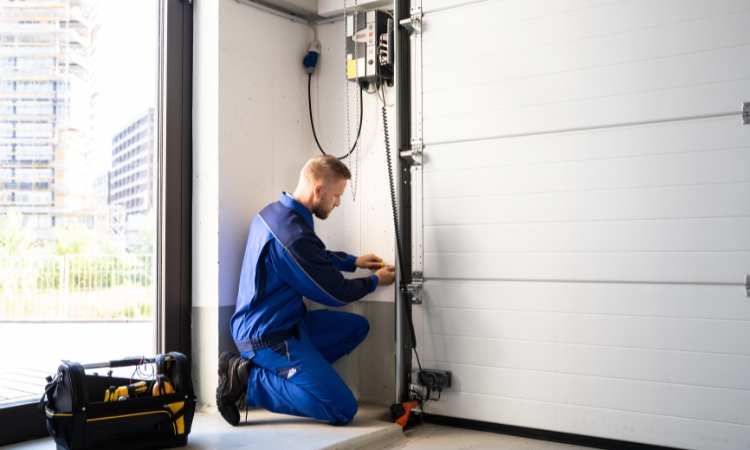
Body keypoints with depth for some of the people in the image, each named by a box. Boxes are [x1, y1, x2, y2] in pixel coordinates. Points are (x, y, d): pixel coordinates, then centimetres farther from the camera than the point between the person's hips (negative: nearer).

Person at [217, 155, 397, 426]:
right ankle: (249, 380, -5)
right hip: (269, 335, -10)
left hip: (273, 323, 10)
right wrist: (375, 281, 4)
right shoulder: (293, 235, -27)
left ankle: (278, 372, 6)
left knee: (356, 327, 16)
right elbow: (336, 293, -13)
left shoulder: (276, 212, 4)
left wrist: (353, 261, 17)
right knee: (343, 410, -10)